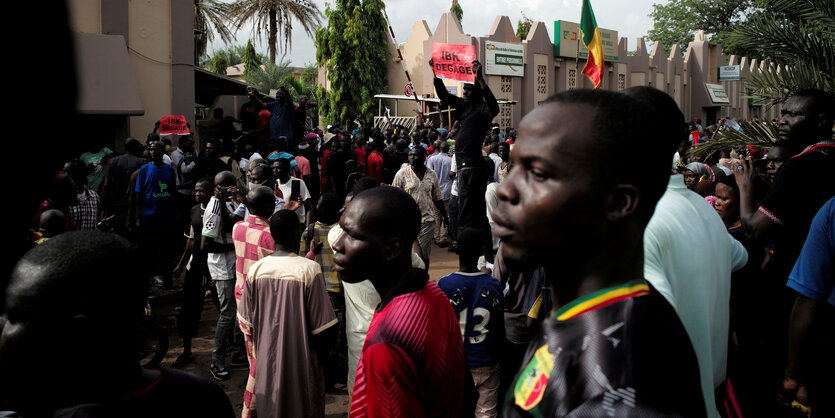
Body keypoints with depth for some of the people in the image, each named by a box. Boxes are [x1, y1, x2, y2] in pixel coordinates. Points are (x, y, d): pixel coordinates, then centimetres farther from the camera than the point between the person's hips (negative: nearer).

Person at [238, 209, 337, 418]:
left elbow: (247, 324, 2)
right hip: (301, 366, -4)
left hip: (266, 367, 4)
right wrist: (320, 349, 4)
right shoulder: (309, 269, -17)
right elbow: (323, 330, -16)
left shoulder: (256, 269, -6)